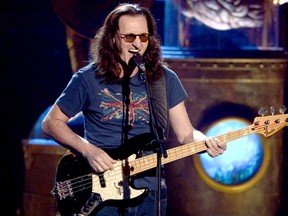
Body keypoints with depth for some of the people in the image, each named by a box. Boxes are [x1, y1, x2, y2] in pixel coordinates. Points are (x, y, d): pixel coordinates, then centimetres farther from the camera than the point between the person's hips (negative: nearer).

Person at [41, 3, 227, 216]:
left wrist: (206, 142, -19)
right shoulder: (88, 79, -3)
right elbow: (51, 123, 2)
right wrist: (88, 150, -13)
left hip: (150, 193, 2)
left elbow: (186, 134, 4)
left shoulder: (164, 79, 4)